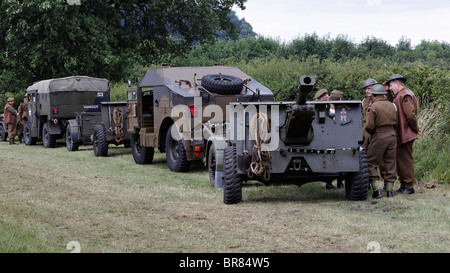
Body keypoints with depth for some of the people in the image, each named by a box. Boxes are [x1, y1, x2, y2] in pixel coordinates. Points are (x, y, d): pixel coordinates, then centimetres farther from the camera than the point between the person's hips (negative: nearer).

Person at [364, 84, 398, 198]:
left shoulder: (372, 107, -11)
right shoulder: (392, 105, 8)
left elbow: (369, 126, -15)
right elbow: (396, 123, 12)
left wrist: (370, 132, 6)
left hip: (378, 137, -6)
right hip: (392, 136, 6)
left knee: (372, 163, 3)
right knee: (390, 163, 12)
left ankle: (377, 190, -6)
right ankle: (389, 190, 13)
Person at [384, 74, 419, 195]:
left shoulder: (405, 95, -14)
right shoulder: (399, 95, 19)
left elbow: (410, 115, -20)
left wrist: (416, 129, -12)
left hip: (405, 134, -11)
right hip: (400, 134, 11)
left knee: (406, 160, -7)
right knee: (399, 159, 14)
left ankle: (409, 186, -2)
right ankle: (403, 185, 20)